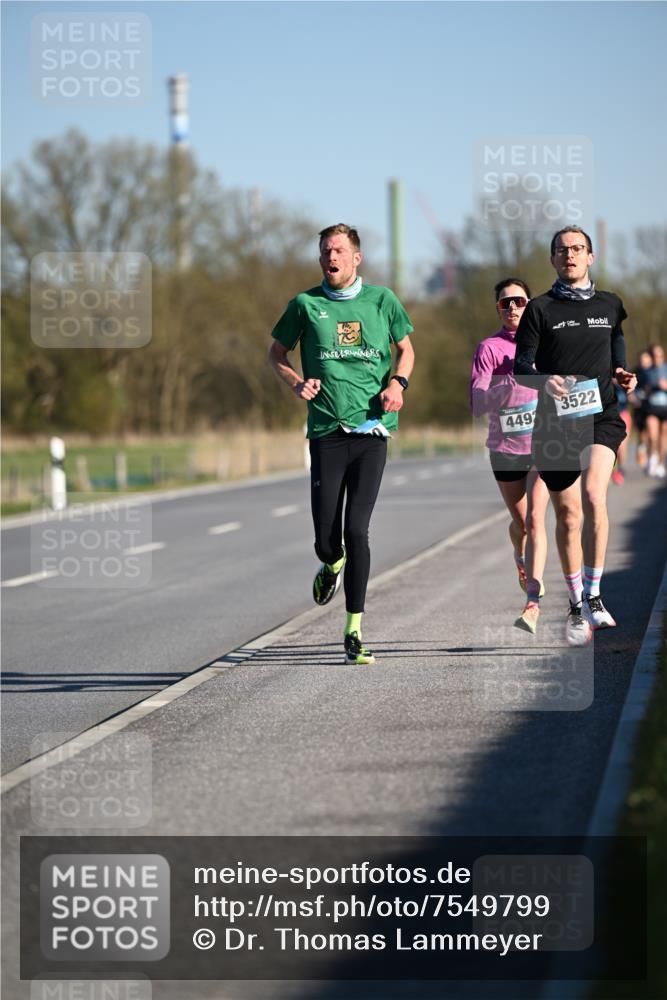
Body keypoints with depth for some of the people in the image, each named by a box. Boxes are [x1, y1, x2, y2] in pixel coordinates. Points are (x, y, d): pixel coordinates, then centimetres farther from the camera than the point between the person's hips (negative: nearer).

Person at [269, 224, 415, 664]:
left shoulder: (382, 300, 7)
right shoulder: (306, 304, 5)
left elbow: (406, 349, 20)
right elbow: (277, 352, 17)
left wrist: (398, 383, 0)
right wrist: (296, 382, -3)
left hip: (372, 431, 0)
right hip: (327, 433, 0)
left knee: (356, 530, -8)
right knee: (326, 539, -3)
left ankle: (355, 631, 1)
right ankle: (333, 566, 37)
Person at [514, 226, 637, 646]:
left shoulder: (610, 305, 13)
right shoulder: (540, 309, 5)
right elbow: (521, 366, 2)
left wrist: (623, 376, -2)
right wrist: (544, 380, -19)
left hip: (601, 416, 0)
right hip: (555, 421, 0)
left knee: (594, 496, -23)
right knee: (568, 515, 4)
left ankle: (594, 595, -13)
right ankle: (577, 607, 18)